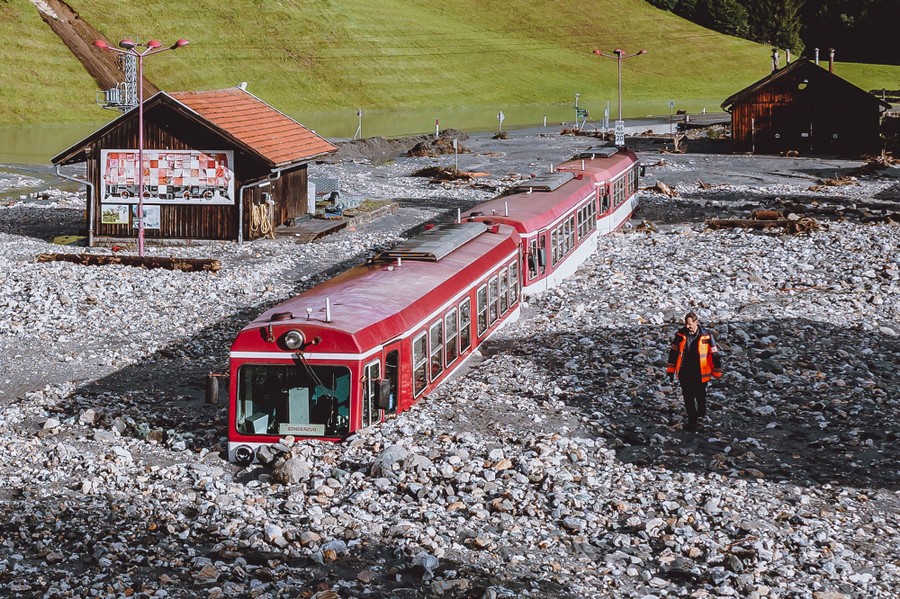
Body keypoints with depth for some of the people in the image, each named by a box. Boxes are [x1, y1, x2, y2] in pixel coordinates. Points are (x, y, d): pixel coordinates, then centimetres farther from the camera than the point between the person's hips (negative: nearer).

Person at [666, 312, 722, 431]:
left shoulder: (706, 336, -11)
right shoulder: (680, 334, -3)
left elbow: (714, 355, -4)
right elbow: (673, 352, 7)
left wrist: (717, 373, 0)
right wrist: (671, 371, 9)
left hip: (700, 374, -2)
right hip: (685, 374, 2)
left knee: (700, 398, 12)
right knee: (688, 399, 6)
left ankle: (702, 418, 34)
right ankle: (692, 422, 16)